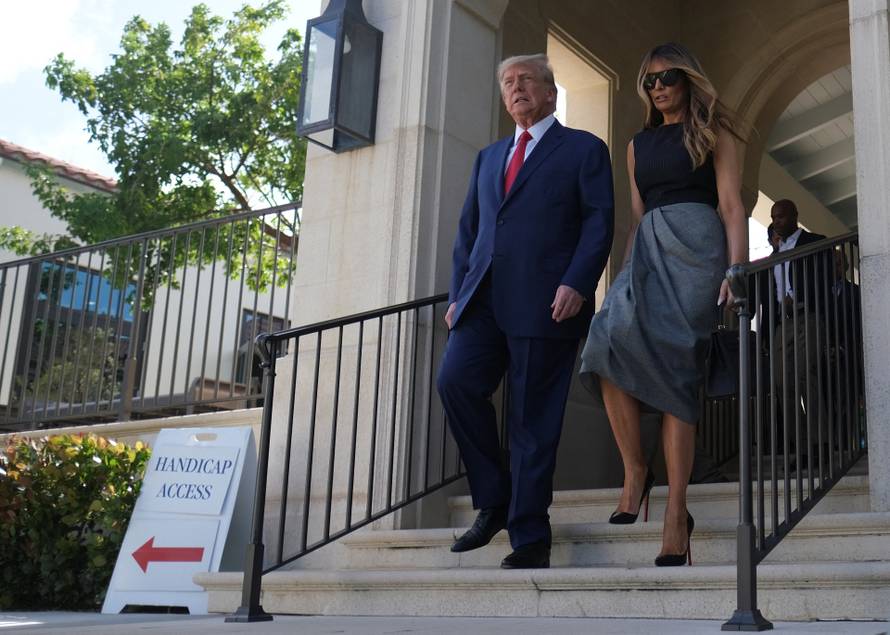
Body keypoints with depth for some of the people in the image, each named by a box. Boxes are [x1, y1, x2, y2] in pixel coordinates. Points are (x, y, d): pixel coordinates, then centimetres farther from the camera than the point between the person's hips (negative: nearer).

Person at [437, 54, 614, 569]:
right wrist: (458, 293, 11)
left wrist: (576, 284, -15)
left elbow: (599, 223, -1)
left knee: (534, 420, -5)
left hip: (544, 303, -5)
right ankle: (494, 501, 2)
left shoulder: (584, 149, 9)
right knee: (456, 382, -15)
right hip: (484, 298, 5)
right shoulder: (489, 157, 26)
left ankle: (530, 538, 4)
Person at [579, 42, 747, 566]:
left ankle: (676, 514, -15)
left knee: (674, 371, -16)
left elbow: (732, 206, 1)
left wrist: (736, 270, -13)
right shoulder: (639, 144, 25)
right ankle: (635, 471, -12)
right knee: (611, 342, -24)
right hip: (647, 252, 4)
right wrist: (625, 279, 14)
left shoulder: (712, 132, 11)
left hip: (694, 247, -4)